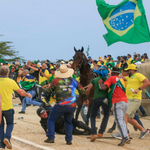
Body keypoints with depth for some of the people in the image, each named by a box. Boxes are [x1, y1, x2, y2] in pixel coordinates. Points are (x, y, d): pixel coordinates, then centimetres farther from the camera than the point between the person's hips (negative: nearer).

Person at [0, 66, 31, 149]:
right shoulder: (11, 81, -4)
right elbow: (21, 92, 5)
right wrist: (28, 95, 24)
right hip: (8, 107, -1)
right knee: (10, 123, 17)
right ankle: (7, 137, -9)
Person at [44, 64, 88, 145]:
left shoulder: (56, 81, 1)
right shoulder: (73, 81, 11)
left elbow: (48, 91, 4)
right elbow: (82, 91, 20)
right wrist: (85, 99, 37)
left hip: (61, 105, -3)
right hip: (72, 106, 3)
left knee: (51, 120, 12)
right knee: (68, 122, 21)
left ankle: (50, 138, 6)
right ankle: (69, 140, 14)